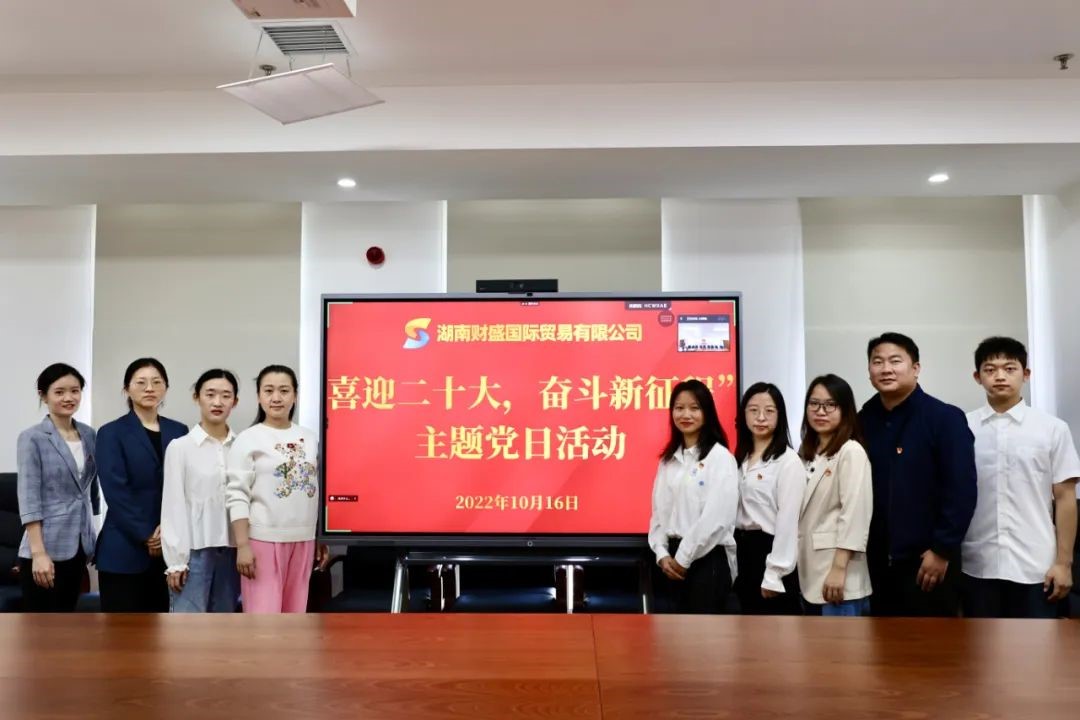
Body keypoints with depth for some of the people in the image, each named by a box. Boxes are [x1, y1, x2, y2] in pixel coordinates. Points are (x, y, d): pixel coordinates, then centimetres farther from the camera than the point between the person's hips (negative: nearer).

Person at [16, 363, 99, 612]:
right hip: (47, 547, -5)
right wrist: (38, 552, -19)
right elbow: (29, 499, -13)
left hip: (78, 545, 5)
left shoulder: (89, 435, 8)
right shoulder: (32, 438, -8)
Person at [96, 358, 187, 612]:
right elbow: (116, 492, -8)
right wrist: (146, 536, -12)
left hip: (170, 546, 4)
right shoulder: (111, 433, 0)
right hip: (124, 548, -3)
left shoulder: (179, 432, 10)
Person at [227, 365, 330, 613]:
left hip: (302, 539, 5)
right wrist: (242, 545, -14)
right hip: (264, 540, -4)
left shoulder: (310, 438, 10)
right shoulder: (248, 439, -4)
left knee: (294, 618, 12)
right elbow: (237, 496, -8)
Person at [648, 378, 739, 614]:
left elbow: (717, 518, -15)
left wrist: (684, 558, -12)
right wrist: (662, 555, -3)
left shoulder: (720, 457, -7)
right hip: (671, 561, 6)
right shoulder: (668, 459, 12)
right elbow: (658, 511, 10)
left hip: (706, 558, -5)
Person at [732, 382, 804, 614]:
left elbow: (788, 520, -15)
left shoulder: (788, 461, -10)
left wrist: (774, 574, -17)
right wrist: (734, 563, 7)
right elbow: (735, 512, 10)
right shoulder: (741, 458, 12)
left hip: (770, 550, -7)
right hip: (744, 550, 7)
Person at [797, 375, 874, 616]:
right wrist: (795, 564, 8)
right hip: (812, 572, 7)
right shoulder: (807, 453, 14)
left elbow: (855, 513, -17)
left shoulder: (851, 451, -10)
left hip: (838, 570, -7)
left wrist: (839, 568, -19)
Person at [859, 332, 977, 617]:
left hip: (928, 560, -4)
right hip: (876, 560, 4)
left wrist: (942, 550, -12)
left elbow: (961, 491, -11)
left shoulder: (946, 418, -7)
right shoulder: (862, 421, 4)